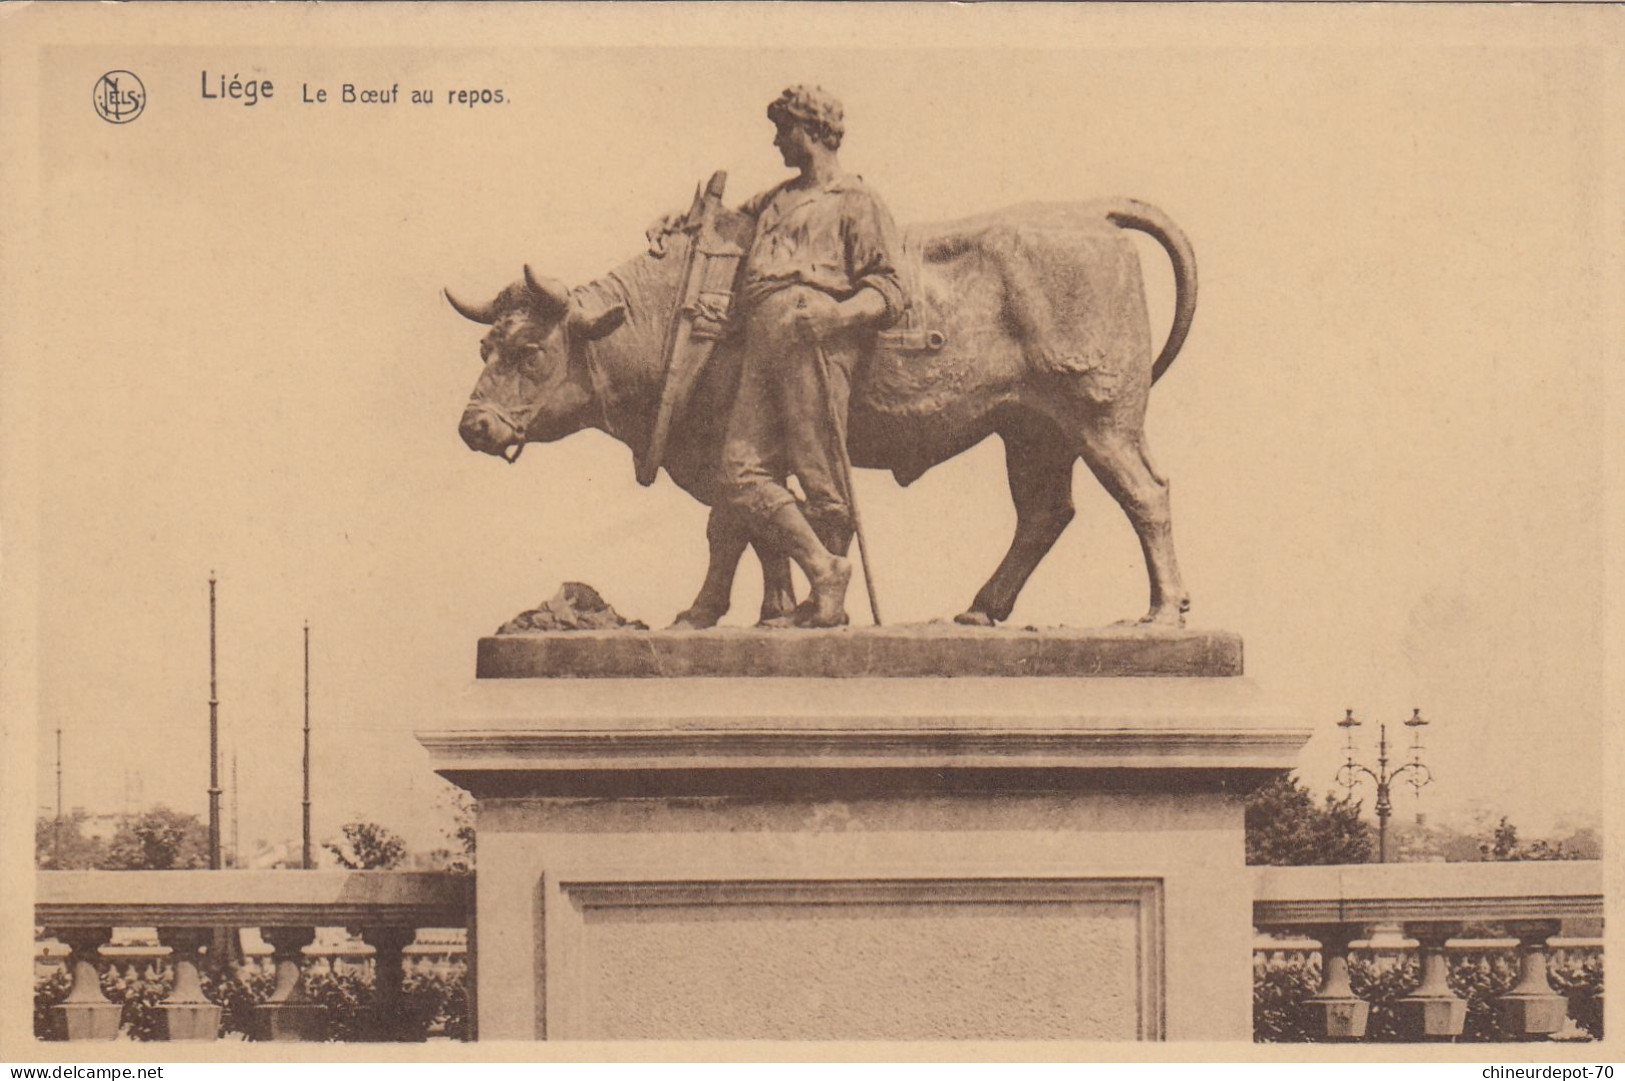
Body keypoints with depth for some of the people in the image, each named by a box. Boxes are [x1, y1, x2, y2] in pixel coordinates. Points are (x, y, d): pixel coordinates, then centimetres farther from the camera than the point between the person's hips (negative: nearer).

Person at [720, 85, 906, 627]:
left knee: (820, 477, -8)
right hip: (761, 337, 7)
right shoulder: (775, 200, 32)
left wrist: (836, 314, -18)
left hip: (816, 338, -7)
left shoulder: (856, 201, 10)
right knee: (744, 475, -8)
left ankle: (828, 600, -1)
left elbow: (888, 292, 0)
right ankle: (824, 567, -8)